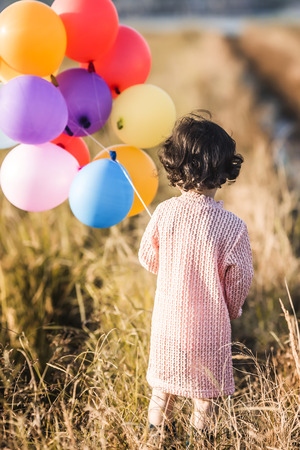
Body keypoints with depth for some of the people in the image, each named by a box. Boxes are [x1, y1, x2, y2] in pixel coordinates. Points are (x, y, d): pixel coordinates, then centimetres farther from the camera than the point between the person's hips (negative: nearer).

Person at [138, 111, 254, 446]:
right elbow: (239, 280, -13)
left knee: (166, 378, 25)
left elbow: (147, 258, -2)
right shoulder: (232, 226, -25)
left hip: (169, 315, 2)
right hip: (210, 323, -2)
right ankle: (200, 431, 39)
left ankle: (157, 424, 43)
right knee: (205, 384, 21)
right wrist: (233, 309, 9)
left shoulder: (164, 212, -18)